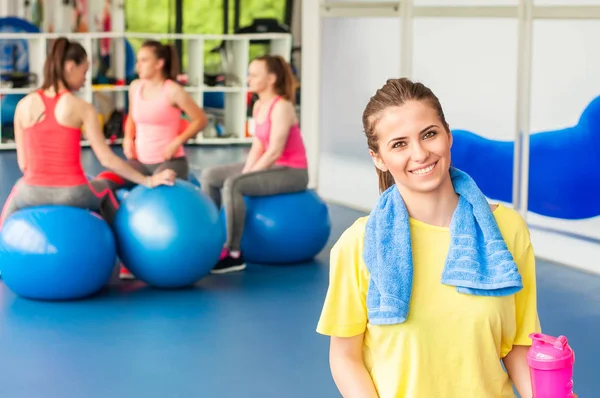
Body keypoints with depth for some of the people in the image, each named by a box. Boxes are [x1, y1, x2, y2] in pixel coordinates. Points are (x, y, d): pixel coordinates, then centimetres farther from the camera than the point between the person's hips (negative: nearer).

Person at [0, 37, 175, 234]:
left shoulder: (24, 105, 0)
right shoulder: (82, 108, -8)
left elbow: (23, 163, 3)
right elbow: (107, 159, -9)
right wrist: (148, 181, 0)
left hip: (33, 194, 2)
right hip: (72, 193, -2)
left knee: (19, 188, 39)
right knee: (103, 188, 34)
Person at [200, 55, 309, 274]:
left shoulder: (281, 107, -19)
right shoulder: (258, 106, 7)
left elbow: (274, 151, -24)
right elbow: (258, 147, 9)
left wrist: (244, 177, -20)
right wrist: (244, 173, -4)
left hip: (291, 172, -10)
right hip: (272, 165, 10)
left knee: (232, 184, -31)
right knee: (209, 176, 7)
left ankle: (233, 254, -24)